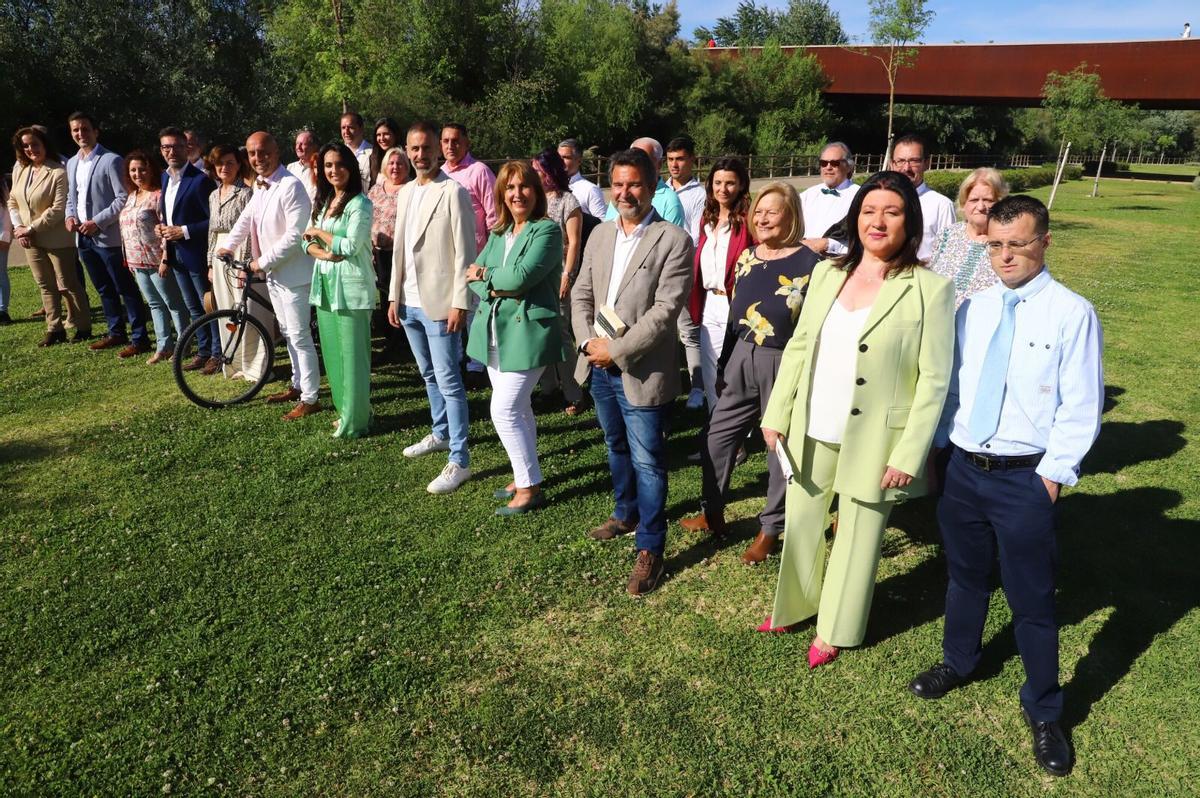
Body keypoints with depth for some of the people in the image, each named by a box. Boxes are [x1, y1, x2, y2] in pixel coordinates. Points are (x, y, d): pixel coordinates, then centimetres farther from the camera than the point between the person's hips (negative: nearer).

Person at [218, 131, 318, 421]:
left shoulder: (290, 186, -18)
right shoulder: (260, 185, 10)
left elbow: (294, 235, -23)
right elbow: (247, 217, 22)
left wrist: (263, 261, -17)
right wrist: (229, 245, 13)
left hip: (293, 272, -9)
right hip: (273, 272, 9)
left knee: (299, 336, -5)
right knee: (287, 332, 18)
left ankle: (310, 399, 3)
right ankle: (297, 385, 31)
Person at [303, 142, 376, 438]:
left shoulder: (360, 204, -8)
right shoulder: (323, 202, 15)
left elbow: (350, 247, -17)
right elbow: (308, 243, 12)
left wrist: (318, 232, -4)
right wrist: (324, 253, -9)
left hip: (351, 286, -7)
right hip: (324, 283, 8)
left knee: (352, 355, -3)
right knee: (332, 352, 12)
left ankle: (354, 421, 6)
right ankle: (345, 410, 25)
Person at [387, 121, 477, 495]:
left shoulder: (453, 192, -10)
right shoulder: (405, 192, 13)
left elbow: (465, 252, -14)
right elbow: (399, 247, 16)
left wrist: (459, 303, -17)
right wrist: (394, 296, 13)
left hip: (439, 302, -8)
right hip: (410, 302, 8)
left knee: (448, 381, -5)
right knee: (429, 375, 19)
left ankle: (459, 461, 1)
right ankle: (441, 434, 36)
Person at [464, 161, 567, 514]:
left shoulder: (547, 230, -10)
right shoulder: (498, 233, 13)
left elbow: (521, 276, -22)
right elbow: (473, 275, 6)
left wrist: (485, 274, -5)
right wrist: (495, 288, -15)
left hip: (527, 332, -7)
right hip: (495, 330, 7)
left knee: (505, 410, -10)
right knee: (517, 408, 16)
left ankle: (530, 487, 4)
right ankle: (523, 476, 29)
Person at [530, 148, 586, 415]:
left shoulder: (567, 200, -3)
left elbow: (574, 243, -6)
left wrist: (567, 277, -13)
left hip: (557, 276, -5)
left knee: (560, 332, -6)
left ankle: (573, 394, 2)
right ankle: (548, 386, 19)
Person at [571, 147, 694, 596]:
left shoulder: (673, 240, -12)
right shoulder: (600, 235, 10)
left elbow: (666, 309, -18)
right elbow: (581, 294, 10)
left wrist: (617, 350, -18)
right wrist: (588, 341, -7)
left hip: (640, 370, -7)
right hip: (599, 365, 7)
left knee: (647, 462, 1)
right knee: (617, 447, 23)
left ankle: (650, 549, 15)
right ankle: (626, 513, 44)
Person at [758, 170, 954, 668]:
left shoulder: (930, 289, -12)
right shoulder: (827, 273, 2)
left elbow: (934, 379, -12)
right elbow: (798, 346, 6)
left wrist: (909, 454, -15)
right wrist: (776, 414, 3)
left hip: (873, 440, -4)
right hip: (811, 431, 4)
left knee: (858, 537, 14)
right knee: (799, 525, 17)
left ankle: (835, 629, 35)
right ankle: (796, 604, 42)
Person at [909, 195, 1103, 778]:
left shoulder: (1072, 313, -9)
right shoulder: (972, 308, 6)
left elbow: (1081, 407, -10)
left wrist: (1053, 474, -12)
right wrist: (938, 446, 9)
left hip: (1026, 478, -4)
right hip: (962, 467, 5)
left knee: (1031, 599, 8)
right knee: (964, 575, 22)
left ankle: (1043, 713, 30)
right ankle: (957, 663, 46)